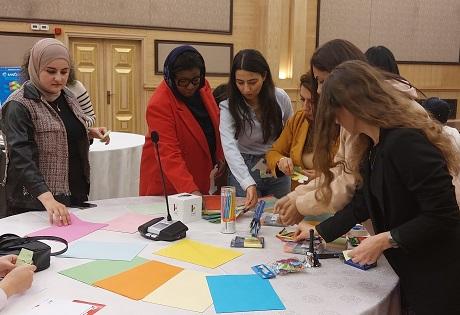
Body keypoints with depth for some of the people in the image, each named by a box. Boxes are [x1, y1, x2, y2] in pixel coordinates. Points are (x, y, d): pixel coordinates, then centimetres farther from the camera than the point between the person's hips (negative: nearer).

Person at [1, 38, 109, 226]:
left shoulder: (66, 96, 6)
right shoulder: (19, 106, -15)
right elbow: (21, 158, -26)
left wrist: (90, 134, 0)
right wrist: (47, 198, -39)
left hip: (76, 194, 7)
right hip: (35, 204, -6)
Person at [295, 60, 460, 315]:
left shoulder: (406, 141, -27)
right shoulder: (373, 145, 5)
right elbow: (364, 202, 11)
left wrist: (385, 240, -24)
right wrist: (320, 232, 13)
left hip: (438, 277, -8)